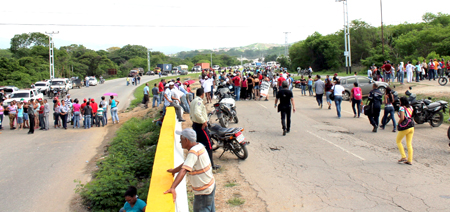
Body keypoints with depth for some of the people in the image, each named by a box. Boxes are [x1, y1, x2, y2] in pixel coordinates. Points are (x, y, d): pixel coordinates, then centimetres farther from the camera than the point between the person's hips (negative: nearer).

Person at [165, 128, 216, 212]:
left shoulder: (193, 152, -27)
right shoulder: (199, 146, 0)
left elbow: (183, 170, -39)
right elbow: (186, 163, 13)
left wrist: (172, 188, -46)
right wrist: (174, 170, 16)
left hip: (203, 192, -10)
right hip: (211, 185, 10)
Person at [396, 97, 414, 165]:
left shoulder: (402, 108, -11)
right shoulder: (410, 107, 10)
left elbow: (402, 118, -20)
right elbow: (412, 116, 12)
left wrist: (398, 123, -6)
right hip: (411, 127, 6)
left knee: (398, 141, 13)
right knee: (409, 144, 10)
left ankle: (404, 157, 5)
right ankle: (410, 160, 10)